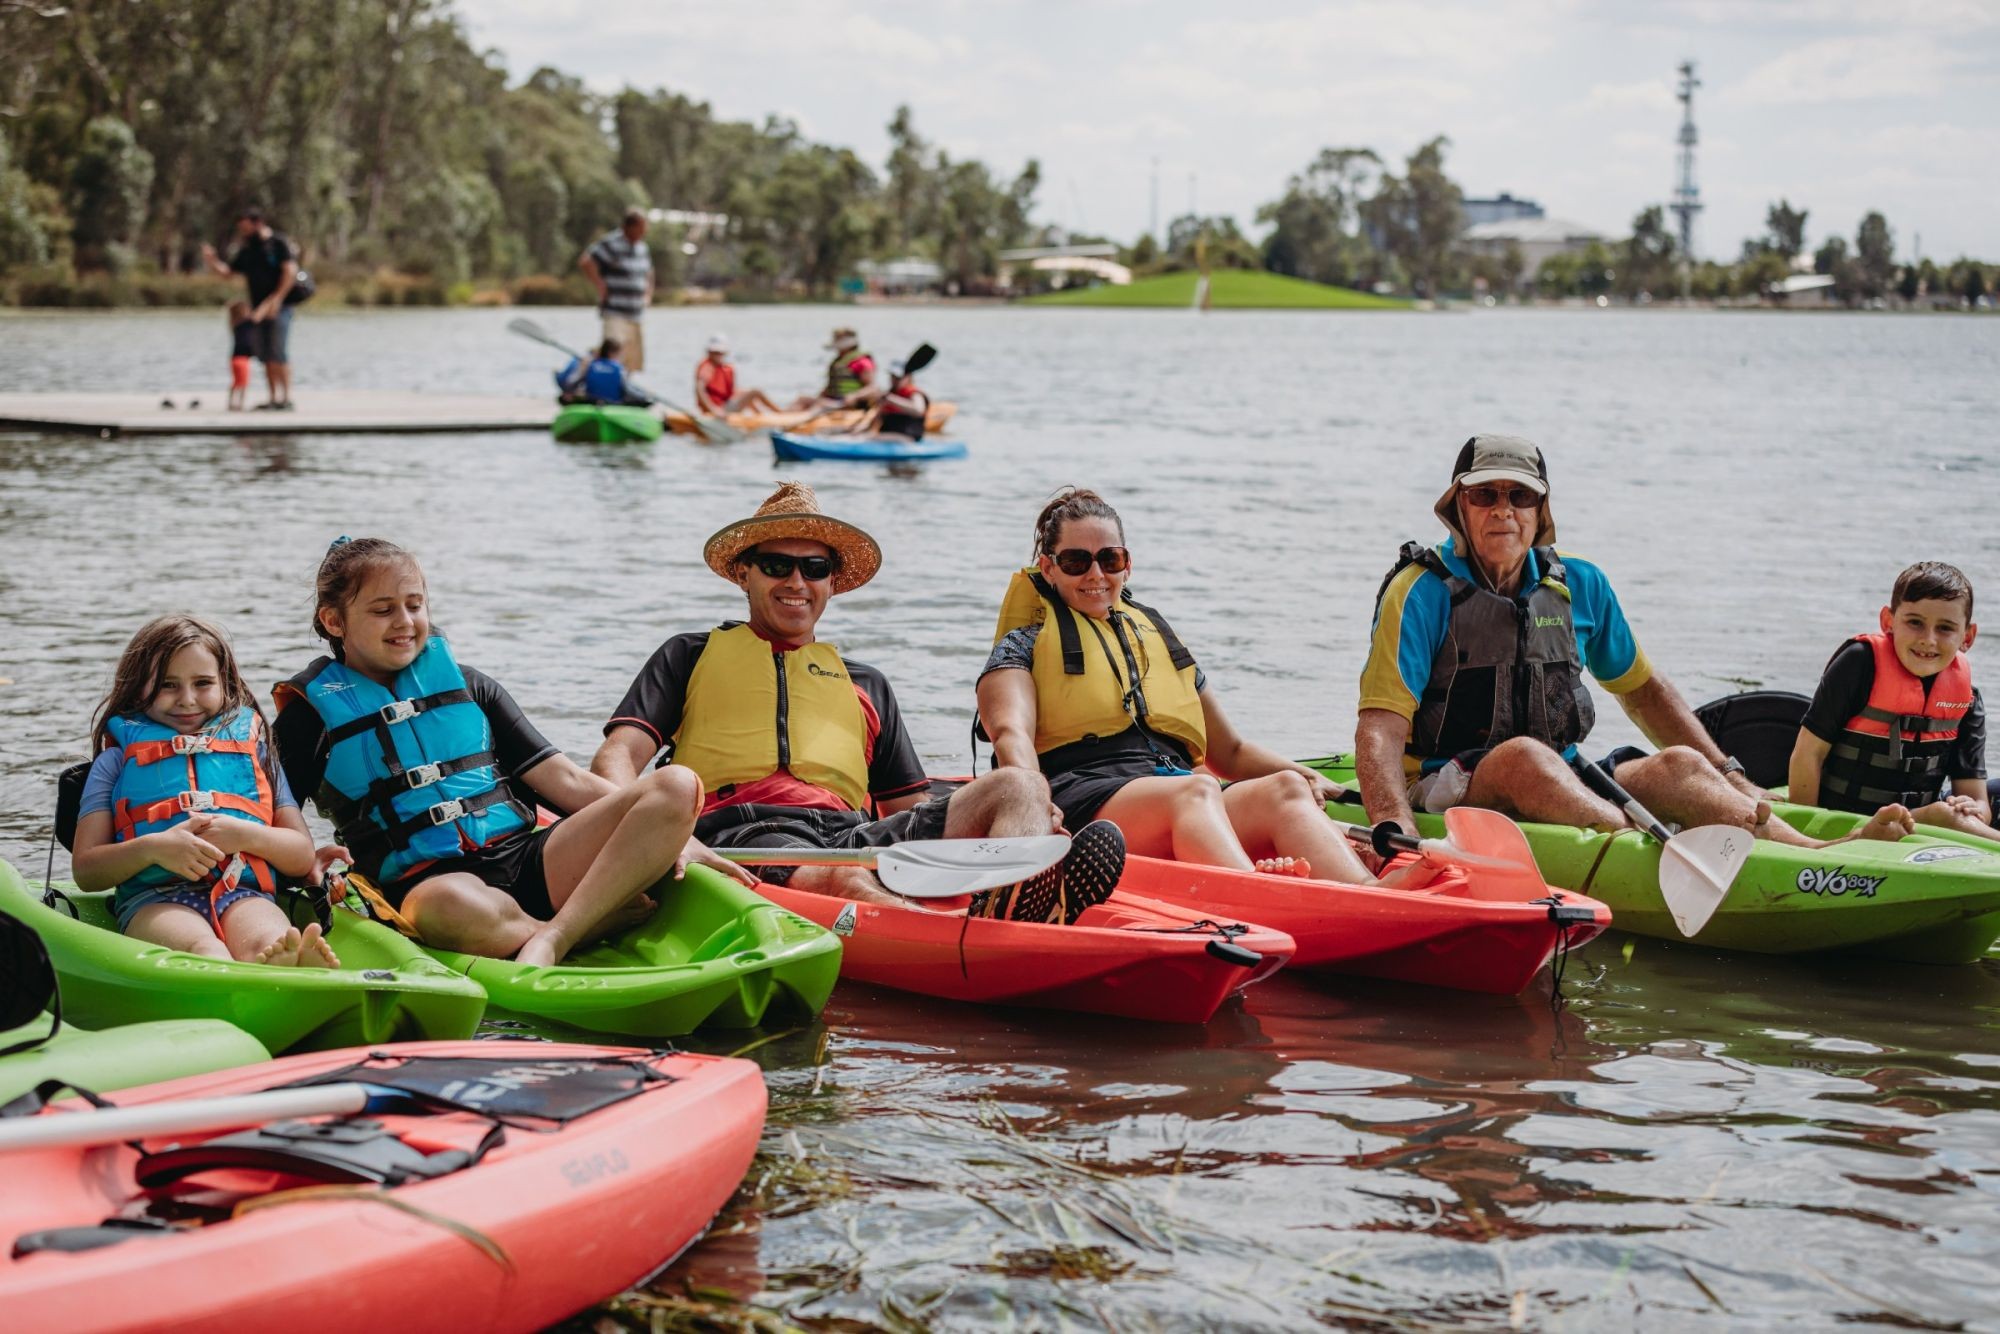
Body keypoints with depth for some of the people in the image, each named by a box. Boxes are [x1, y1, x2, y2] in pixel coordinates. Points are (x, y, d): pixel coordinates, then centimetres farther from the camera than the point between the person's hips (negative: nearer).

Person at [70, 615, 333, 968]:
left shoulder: (253, 749, 26)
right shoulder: (117, 760, 22)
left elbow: (303, 858, 20)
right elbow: (85, 870, 13)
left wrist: (246, 835, -1)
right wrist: (152, 848, -6)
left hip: (244, 894, 2)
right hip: (156, 899, -2)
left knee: (266, 939, -37)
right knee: (203, 949, -40)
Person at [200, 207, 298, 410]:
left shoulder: (279, 243, -4)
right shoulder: (246, 251, 15)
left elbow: (290, 271, -13)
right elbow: (225, 272, 17)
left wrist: (276, 300, -18)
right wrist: (211, 261, -3)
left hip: (279, 307, -7)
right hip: (259, 309, 7)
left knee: (279, 353, -10)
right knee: (265, 356, 6)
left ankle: (286, 398, -8)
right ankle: (273, 399, 10)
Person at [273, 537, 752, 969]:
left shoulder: (469, 687, 21)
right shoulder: (312, 713, 12)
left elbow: (565, 781, 15)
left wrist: (670, 838, 4)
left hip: (526, 858, 5)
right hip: (423, 880, -4)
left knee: (676, 786, -19)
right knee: (448, 906, -45)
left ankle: (551, 940, -35)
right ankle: (619, 918, -23)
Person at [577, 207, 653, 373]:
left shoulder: (642, 248, 15)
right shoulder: (612, 244, -12)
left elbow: (648, 272, 35)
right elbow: (585, 261, -23)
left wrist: (647, 293, 20)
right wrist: (601, 287, -17)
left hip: (636, 315, 8)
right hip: (615, 314, -8)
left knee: (634, 364, 9)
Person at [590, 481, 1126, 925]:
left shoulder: (866, 684, 35)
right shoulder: (691, 657, 26)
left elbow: (911, 808, 27)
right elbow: (616, 757, 12)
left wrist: (1024, 809, 5)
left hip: (853, 834, 4)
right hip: (740, 834, -4)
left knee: (1020, 787, -19)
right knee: (841, 881, -40)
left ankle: (1008, 911, -53)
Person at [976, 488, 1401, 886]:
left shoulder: (1160, 639, 31)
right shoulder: (1026, 646, 17)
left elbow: (1230, 752, 34)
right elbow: (1012, 735, -4)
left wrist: (1312, 781, 15)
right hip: (1086, 805, -5)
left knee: (1285, 788, -25)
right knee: (1197, 790, -36)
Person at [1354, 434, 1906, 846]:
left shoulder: (1580, 585, 10)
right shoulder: (1423, 590, -8)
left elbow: (1642, 688, 24)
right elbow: (1379, 729, -18)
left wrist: (1729, 775, 16)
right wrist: (1396, 832, -35)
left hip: (1563, 789, 5)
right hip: (1445, 791, -5)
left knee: (1678, 766, -18)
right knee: (1525, 756, -36)